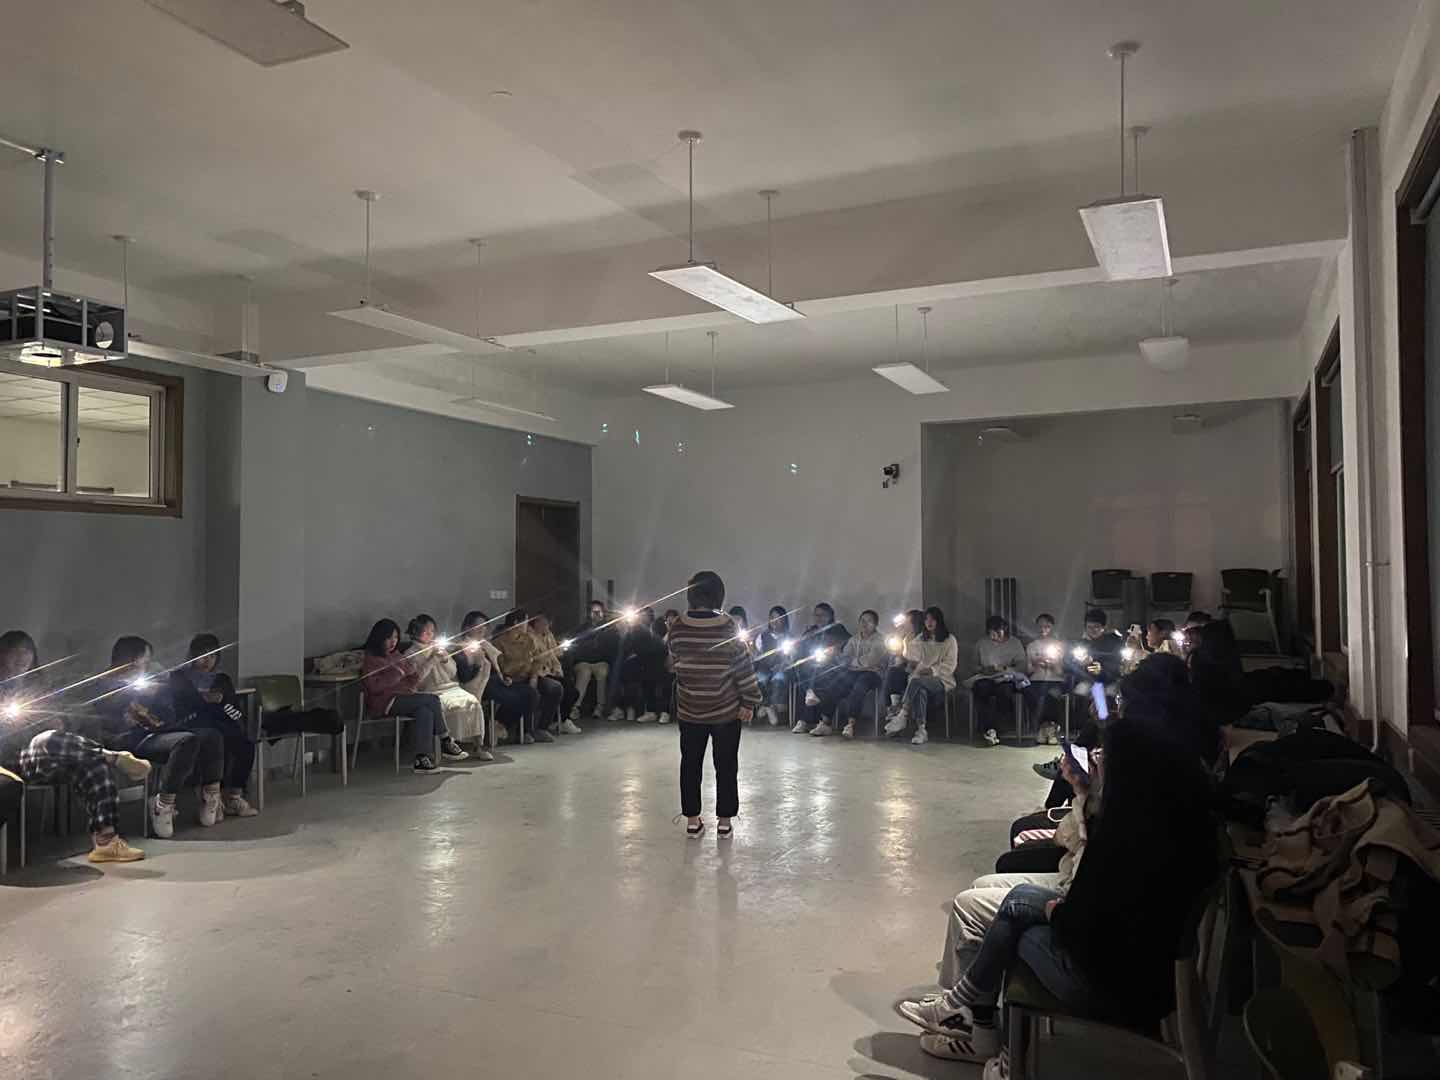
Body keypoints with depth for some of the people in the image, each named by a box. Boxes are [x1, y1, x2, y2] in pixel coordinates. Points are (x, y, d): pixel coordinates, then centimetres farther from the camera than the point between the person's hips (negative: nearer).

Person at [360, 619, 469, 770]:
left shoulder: (397, 655, 19)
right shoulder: (370, 659, -2)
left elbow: (415, 676, 22)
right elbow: (374, 687, -14)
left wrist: (409, 687, 1)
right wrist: (396, 674, -12)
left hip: (403, 697, 7)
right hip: (384, 702, -7)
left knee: (425, 711, -27)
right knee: (432, 700, -23)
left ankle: (422, 758, -29)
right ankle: (447, 743, -13)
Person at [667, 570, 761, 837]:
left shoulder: (678, 627, -7)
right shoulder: (727, 626, -14)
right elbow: (743, 666, -11)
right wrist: (749, 701, -3)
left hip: (689, 709, 2)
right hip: (726, 709, -2)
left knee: (690, 763, 12)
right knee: (726, 765, 10)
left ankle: (692, 820, 17)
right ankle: (724, 820, 15)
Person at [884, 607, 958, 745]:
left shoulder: (949, 640, 9)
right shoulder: (921, 639, 23)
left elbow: (950, 665, -2)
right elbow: (911, 657, 12)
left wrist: (932, 670, -16)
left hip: (942, 680, -3)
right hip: (921, 679, 3)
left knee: (916, 682, -36)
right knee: (920, 690, -36)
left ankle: (902, 716, -41)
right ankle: (921, 730, -43)